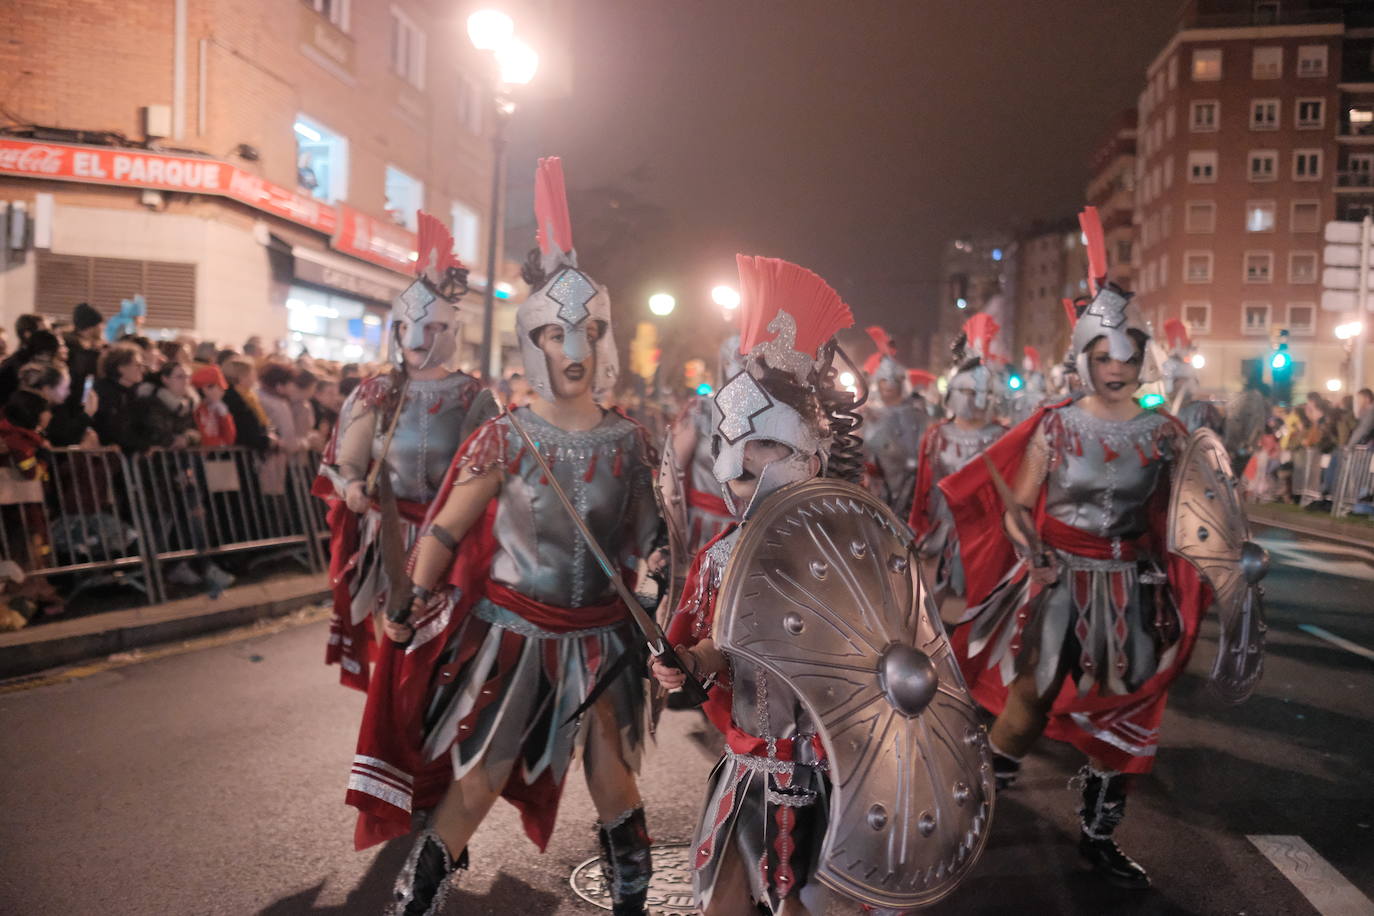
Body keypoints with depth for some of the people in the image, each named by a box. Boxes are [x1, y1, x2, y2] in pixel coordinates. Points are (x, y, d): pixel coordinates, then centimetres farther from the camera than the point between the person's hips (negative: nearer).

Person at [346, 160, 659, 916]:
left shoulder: (628, 440, -4)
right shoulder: (504, 438, -13)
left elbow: (644, 543, 8)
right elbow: (443, 531, -6)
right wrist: (412, 612, -5)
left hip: (601, 637, 3)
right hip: (510, 631, -2)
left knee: (615, 786, 13)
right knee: (477, 784, 8)